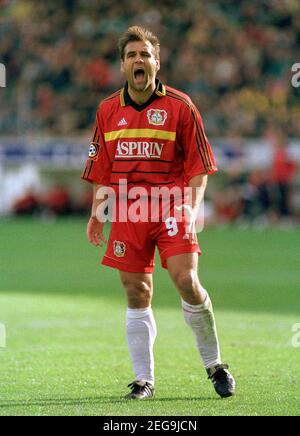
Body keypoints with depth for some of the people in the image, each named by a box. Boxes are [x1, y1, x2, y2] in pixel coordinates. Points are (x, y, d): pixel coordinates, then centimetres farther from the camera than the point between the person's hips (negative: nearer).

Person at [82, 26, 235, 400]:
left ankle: (214, 365, 3)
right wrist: (96, 213, 11)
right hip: (127, 212, 3)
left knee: (186, 281, -15)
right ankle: (144, 380, 8)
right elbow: (101, 169, 17)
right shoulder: (108, 110, 10)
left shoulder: (179, 106, 1)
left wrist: (192, 207, -9)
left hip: (170, 208, -3)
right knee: (136, 295, 2)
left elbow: (198, 165, 2)